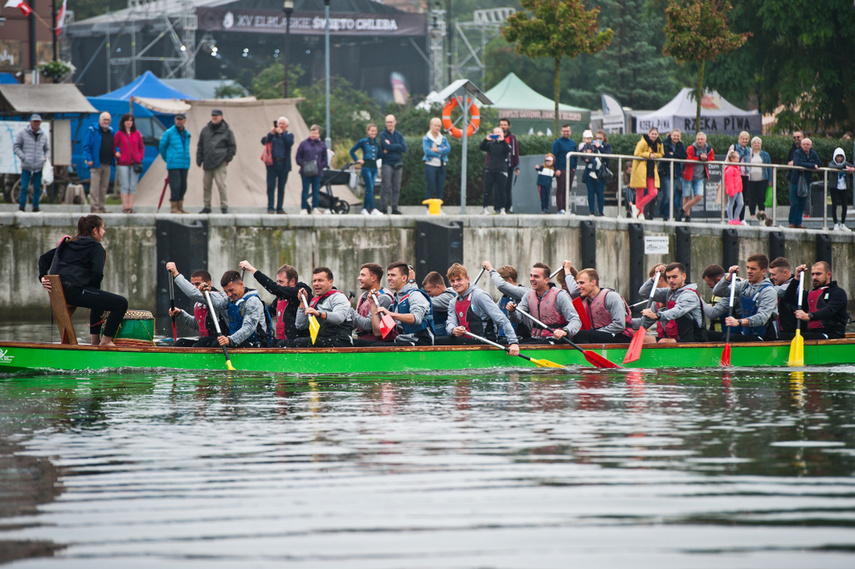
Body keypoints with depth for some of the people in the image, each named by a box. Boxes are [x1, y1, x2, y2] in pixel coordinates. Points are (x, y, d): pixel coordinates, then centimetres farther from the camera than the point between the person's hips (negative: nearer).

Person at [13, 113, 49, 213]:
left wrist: (46, 157, 3)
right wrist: (23, 157, -8)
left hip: (39, 166, 3)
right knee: (24, 187, -6)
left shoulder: (44, 135, 12)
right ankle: (21, 206, 1)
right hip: (26, 165, -3)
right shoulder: (22, 133, 2)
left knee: (37, 188, 3)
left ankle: (35, 207, 10)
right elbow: (16, 146, 4)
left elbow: (47, 149, 24)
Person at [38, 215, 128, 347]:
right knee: (121, 303, -8)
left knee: (99, 301, 37)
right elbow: (97, 273, -14)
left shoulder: (68, 243, 26)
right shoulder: (96, 247, 2)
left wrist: (43, 277, 15)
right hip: (74, 290, -9)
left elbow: (44, 258, 27)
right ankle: (106, 341, -4)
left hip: (58, 291, 9)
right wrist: (94, 289, 2)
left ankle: (95, 339, 33)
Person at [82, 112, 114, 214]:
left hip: (107, 164, 6)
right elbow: (86, 146, -6)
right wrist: (88, 159, -14)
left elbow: (113, 147, 23)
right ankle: (94, 207, -7)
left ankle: (102, 207, 13)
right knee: (95, 186, -8)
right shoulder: (92, 131, -3)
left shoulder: (111, 132, 15)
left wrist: (116, 154, 3)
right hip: (96, 163, -6)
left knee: (104, 186, 8)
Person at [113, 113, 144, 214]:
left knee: (133, 186, 2)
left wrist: (140, 158, 3)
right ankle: (125, 207, -2)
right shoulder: (119, 134, 2)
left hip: (135, 163, 3)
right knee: (124, 186, -4)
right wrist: (117, 155, -5)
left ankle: (130, 207, 5)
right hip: (123, 164, -3)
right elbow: (113, 147, 5)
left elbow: (141, 147, 15)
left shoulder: (137, 134, 9)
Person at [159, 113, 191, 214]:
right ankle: (174, 207, -3)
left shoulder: (187, 134, 13)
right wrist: (166, 158, 11)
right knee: (175, 186, -9)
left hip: (184, 164, 6)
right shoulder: (169, 133, -3)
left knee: (183, 186, 8)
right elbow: (161, 146, 5)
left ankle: (180, 207, 16)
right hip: (173, 165, -6)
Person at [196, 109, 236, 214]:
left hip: (220, 163, -4)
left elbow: (232, 146, 8)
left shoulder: (227, 131, 5)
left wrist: (228, 158, -1)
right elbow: (200, 146, 20)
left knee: (221, 184, -11)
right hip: (207, 163, 4)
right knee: (206, 185, 5)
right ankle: (207, 206, 14)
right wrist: (199, 159, 13)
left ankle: (224, 206, -7)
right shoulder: (205, 130, 16)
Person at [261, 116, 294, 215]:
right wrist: (271, 134, -16)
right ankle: (270, 208, -4)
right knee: (271, 187, -5)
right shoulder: (272, 134, 11)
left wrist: (281, 133, -16)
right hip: (272, 164, 0)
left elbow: (290, 143, -10)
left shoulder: (289, 135, 10)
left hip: (283, 165, 0)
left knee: (281, 187, 4)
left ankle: (280, 208, 8)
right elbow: (263, 141, -2)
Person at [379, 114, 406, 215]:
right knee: (386, 187, -7)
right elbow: (387, 146, -13)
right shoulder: (383, 134, 2)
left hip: (398, 164, 4)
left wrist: (390, 147, -6)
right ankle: (383, 209, -5)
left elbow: (404, 148, 0)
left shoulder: (399, 135, 13)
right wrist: (397, 146, -3)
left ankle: (394, 209, 8)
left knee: (396, 188, 3)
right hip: (387, 164, -4)